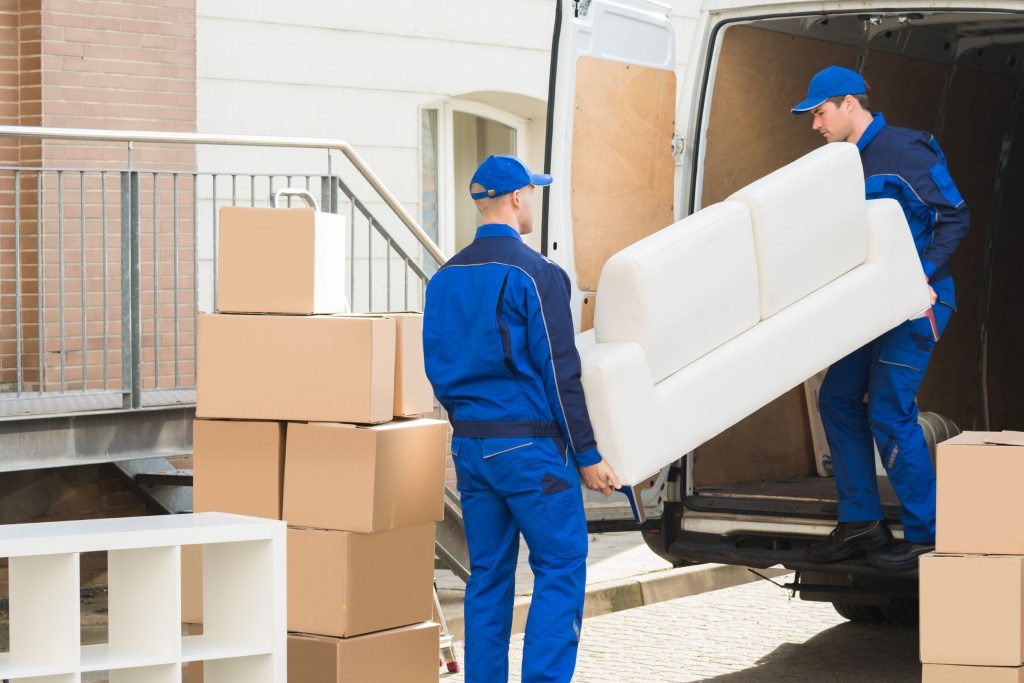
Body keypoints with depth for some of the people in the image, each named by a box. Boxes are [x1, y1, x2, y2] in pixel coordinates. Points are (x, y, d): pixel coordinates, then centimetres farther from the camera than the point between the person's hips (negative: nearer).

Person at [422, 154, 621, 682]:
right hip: (529, 442, -7)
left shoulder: (444, 277, 9)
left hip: (469, 444, 7)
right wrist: (587, 455, -7)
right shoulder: (534, 273, -11)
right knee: (560, 567, -1)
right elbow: (559, 372, -12)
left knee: (488, 574, 11)